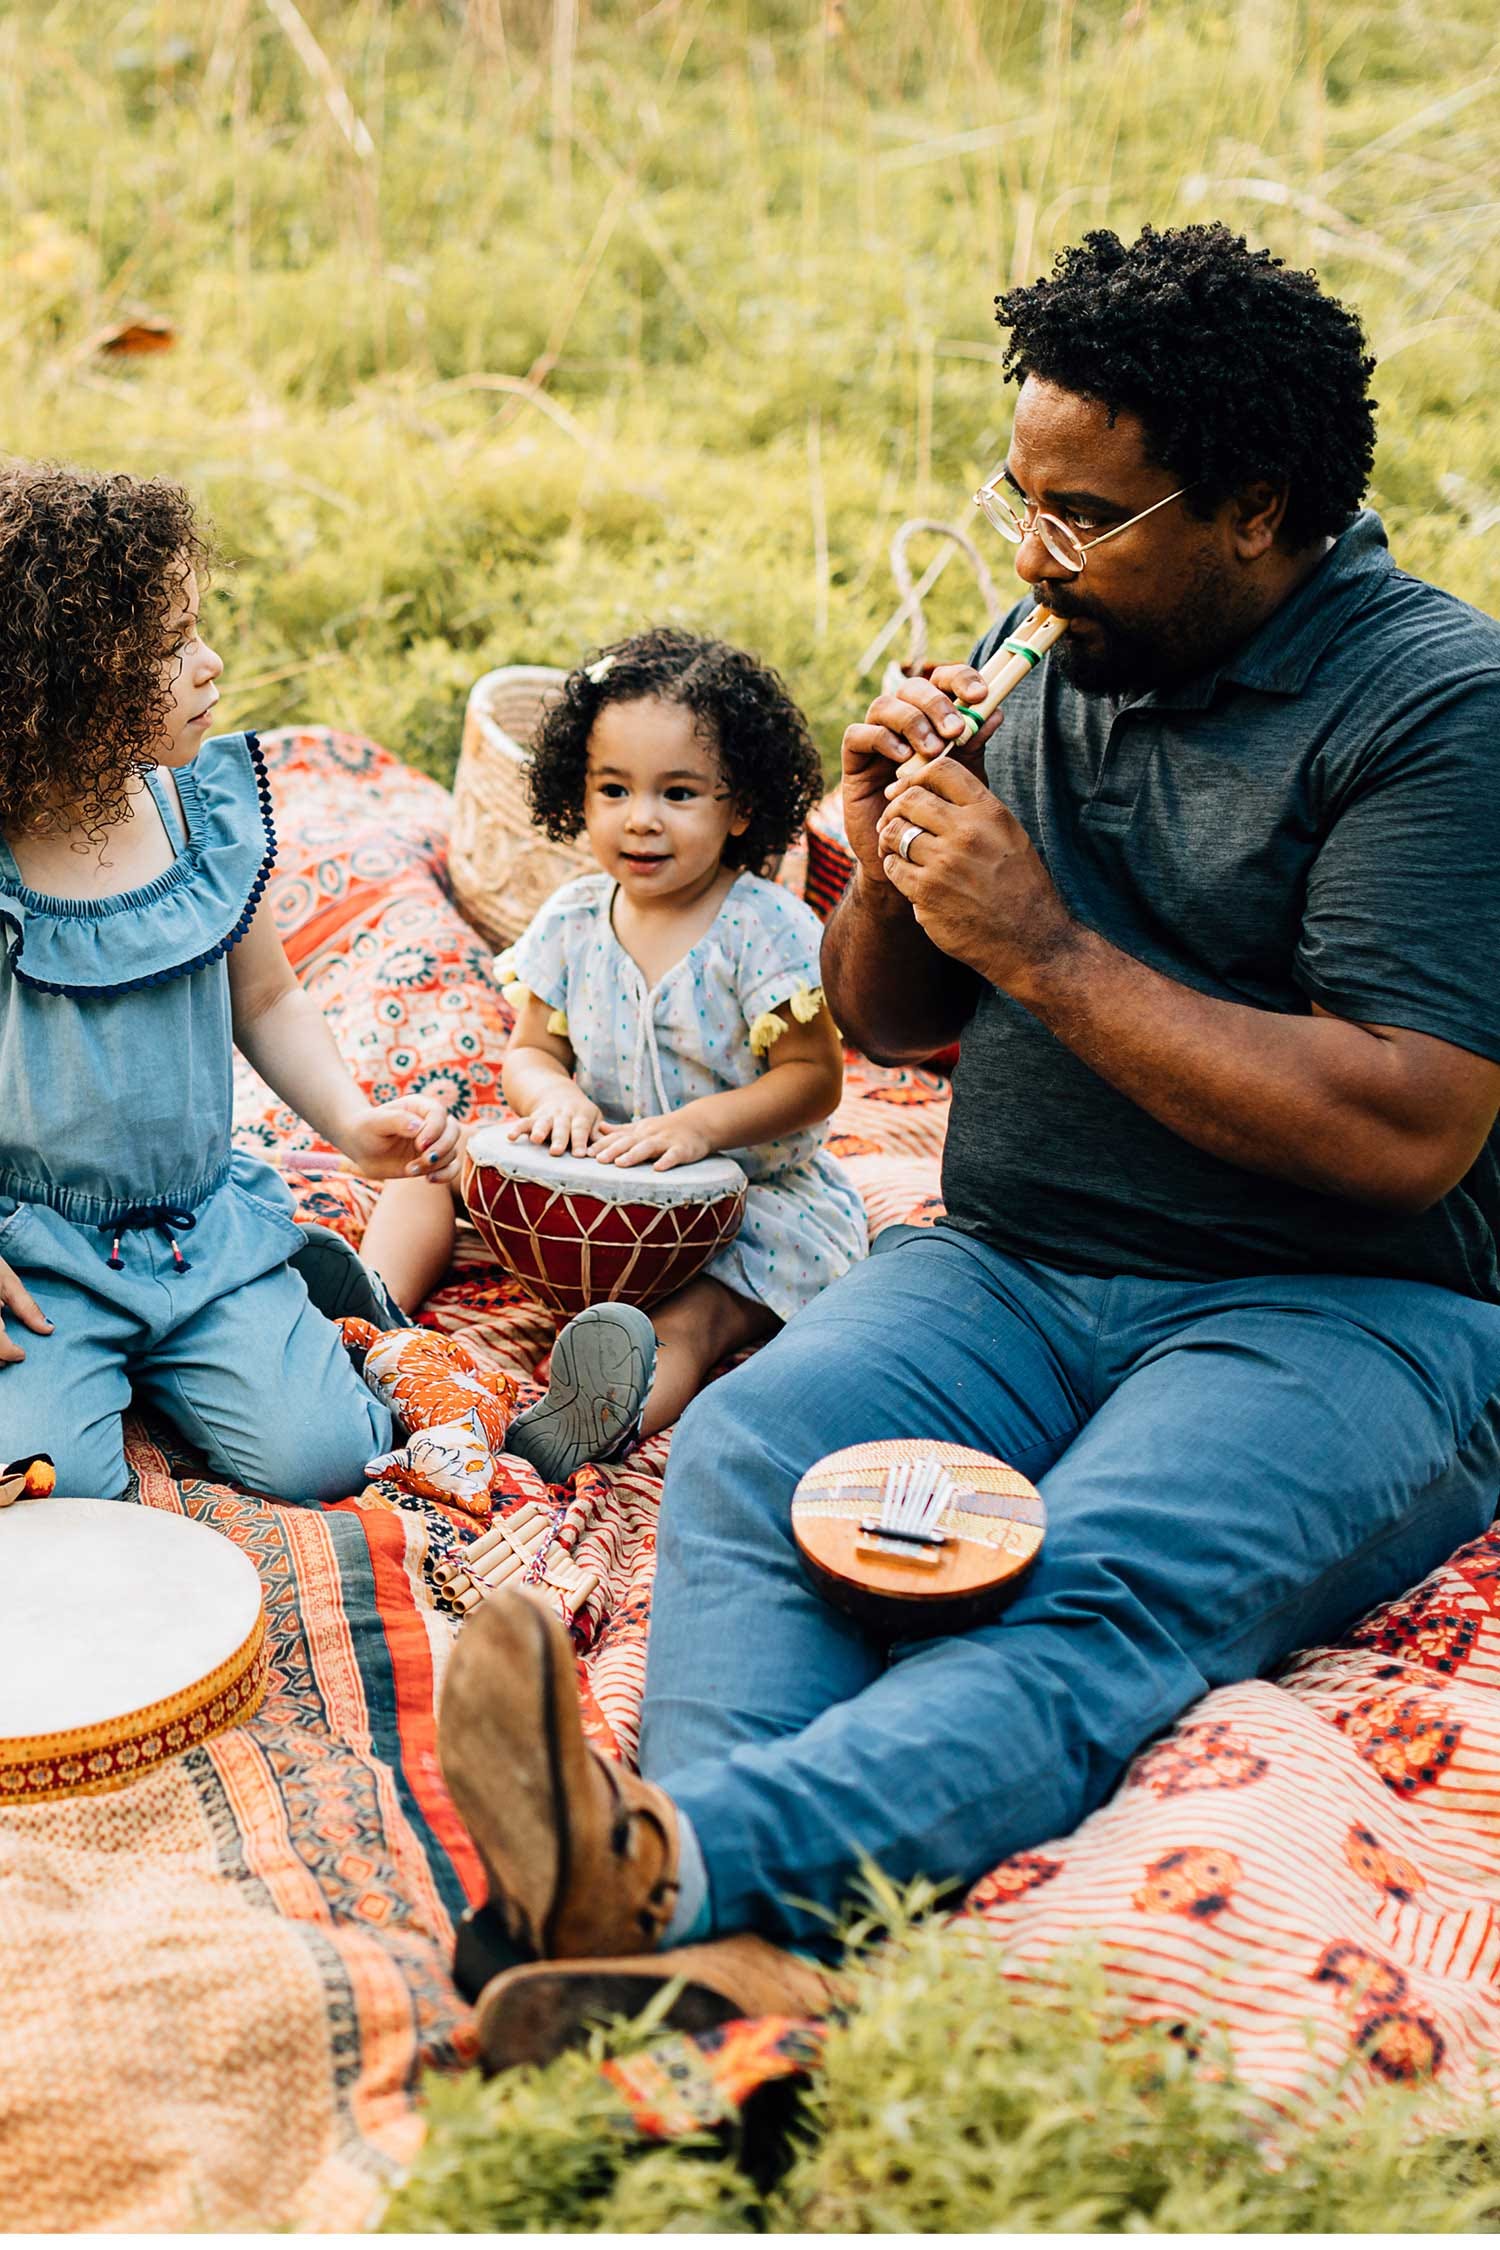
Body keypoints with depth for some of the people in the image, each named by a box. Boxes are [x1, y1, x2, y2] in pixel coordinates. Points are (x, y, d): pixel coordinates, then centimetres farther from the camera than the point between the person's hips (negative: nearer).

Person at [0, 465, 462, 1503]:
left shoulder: (209, 813, -2)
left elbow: (267, 1001, 12)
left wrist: (353, 1122, -3)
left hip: (209, 1227, 3)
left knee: (314, 1455, -12)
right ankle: (91, 1368, 8)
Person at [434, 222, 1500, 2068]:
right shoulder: (1063, 667, 14)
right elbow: (884, 1024, 20)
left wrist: (1044, 947, -16)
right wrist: (889, 872, -3)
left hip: (1349, 1312, -5)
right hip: (1012, 1273, 6)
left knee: (1098, 1594, -34)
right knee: (745, 1449, -24)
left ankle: (676, 1853, -54)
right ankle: (729, 1946, -45)